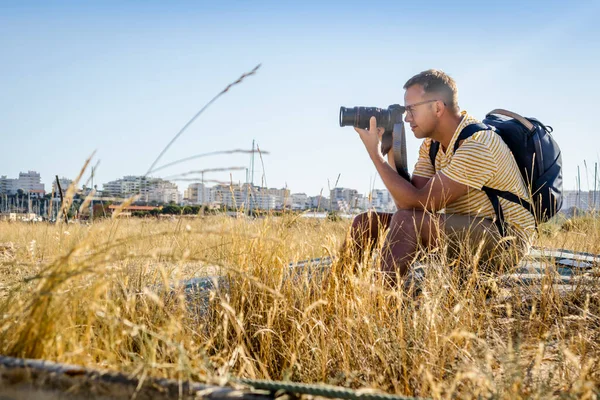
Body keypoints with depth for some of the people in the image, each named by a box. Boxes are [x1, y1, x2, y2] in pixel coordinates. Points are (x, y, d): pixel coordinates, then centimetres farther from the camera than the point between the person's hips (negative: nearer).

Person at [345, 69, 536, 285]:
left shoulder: (476, 148, -24)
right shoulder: (431, 143, 3)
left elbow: (417, 203, -25)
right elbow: (406, 203, -3)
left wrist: (375, 153, -21)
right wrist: (390, 148, -8)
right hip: (462, 230, 9)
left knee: (408, 221, -31)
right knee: (368, 221, -2)